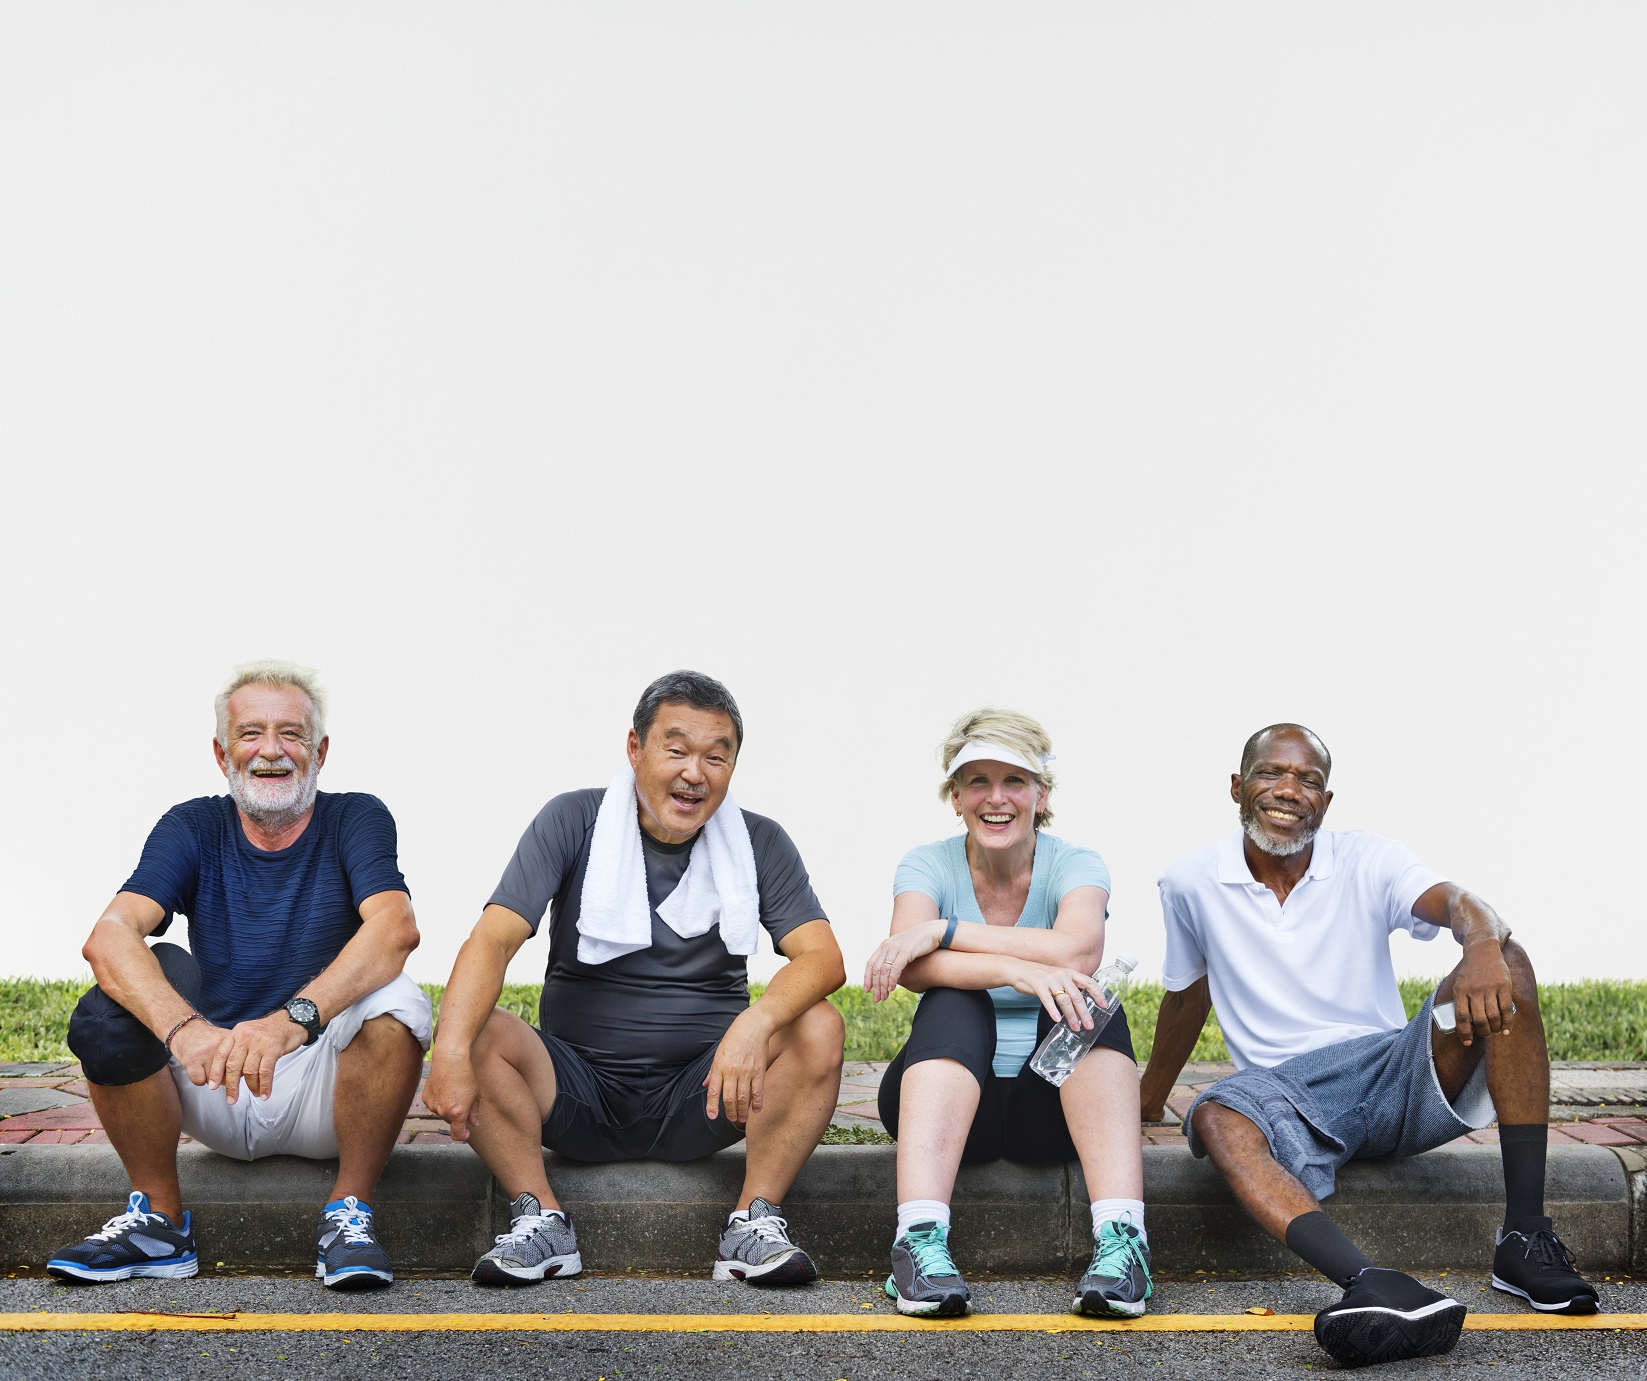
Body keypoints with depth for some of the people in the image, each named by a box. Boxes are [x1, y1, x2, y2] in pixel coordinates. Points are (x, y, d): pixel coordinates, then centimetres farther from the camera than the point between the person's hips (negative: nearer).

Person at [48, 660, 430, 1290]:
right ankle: (159, 1221, -6)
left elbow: (395, 927, -25)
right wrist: (183, 1028, -39)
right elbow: (109, 936, -18)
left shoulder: (355, 819, -3)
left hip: (324, 1086, -2)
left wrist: (292, 1019, -43)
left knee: (396, 1003, -31)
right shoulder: (193, 828, 2)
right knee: (108, 1010, -23)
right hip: (213, 1087, 2)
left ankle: (350, 1215, -15)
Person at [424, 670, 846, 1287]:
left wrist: (756, 1022, -35)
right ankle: (540, 1219, -15)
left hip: (700, 1099, 1)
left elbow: (823, 958, -12)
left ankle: (754, 1221, -17)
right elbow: (493, 938, -14)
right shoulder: (574, 822, -3)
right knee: (481, 1032, -27)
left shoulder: (759, 843, 1)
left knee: (819, 1028, -23)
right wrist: (451, 1051, -33)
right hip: (575, 1091, 0)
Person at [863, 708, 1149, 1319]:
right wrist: (1015, 968, -38)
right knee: (954, 1005, -29)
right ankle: (920, 1241, -46)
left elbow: (1078, 952, -25)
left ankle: (1120, 1239, -41)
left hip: (1051, 1104, 0)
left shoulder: (1075, 866, 0)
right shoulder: (927, 865, 0)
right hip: (945, 1101, 0)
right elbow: (911, 967, -21)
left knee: (1087, 999, -27)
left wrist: (940, 931, -25)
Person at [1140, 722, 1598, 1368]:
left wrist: (1483, 944, -44)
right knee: (1215, 1118, -37)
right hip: (1288, 1092, 0)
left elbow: (1454, 901, -19)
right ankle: (1374, 1286, -61)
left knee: (1504, 967, -25)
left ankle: (1525, 1237, -30)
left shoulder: (1367, 861, 1)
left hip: (1395, 1074, 1)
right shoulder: (1191, 884, 5)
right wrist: (1148, 1096, 33)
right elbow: (1186, 998, 21)